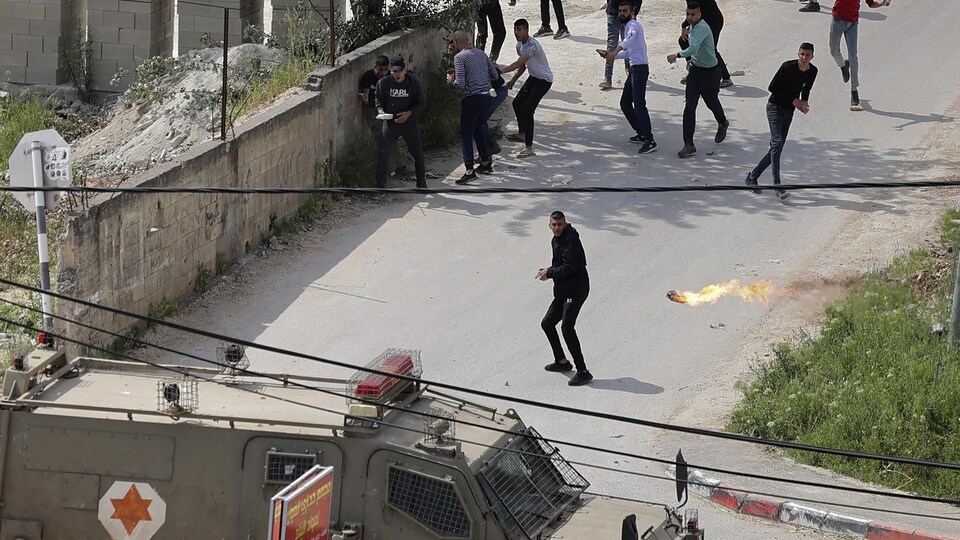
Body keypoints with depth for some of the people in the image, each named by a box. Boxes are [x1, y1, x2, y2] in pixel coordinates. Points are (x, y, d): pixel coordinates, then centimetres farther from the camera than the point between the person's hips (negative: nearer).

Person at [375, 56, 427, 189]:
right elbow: (379, 100, 7)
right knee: (383, 153, -12)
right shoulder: (383, 83, -5)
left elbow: (422, 103, 0)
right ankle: (380, 184, -2)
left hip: (409, 122, 0)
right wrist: (381, 110, -15)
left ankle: (421, 182, 24)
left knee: (418, 153, 4)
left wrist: (409, 113, -15)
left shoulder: (414, 83, -6)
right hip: (390, 123, 0)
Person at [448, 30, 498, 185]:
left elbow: (460, 84, -16)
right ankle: (486, 163, 30)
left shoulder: (460, 57, -11)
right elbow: (495, 76, 14)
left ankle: (469, 170, -11)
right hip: (487, 96, 7)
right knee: (477, 129, 24)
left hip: (473, 99, -7)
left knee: (466, 134, -2)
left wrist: (451, 80, 4)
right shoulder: (481, 53, 11)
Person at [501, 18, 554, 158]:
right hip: (533, 77, 10)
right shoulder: (519, 45, 3)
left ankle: (529, 148, -17)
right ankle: (522, 134, 43)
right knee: (517, 103, 21)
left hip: (544, 80, -10)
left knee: (527, 110, -17)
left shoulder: (532, 45, -28)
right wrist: (513, 80, 4)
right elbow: (522, 66, 15)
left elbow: (518, 64, -32)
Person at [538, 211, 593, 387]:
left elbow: (570, 267, -21)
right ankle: (562, 362, 34)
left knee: (567, 327, -20)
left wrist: (550, 272, -10)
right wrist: (549, 271, 2)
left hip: (576, 289, -11)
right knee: (547, 323, 18)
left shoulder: (570, 239, -16)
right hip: (563, 291, 11)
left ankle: (583, 372, -21)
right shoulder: (556, 240, 14)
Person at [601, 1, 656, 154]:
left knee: (639, 104, -17)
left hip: (640, 68, -10)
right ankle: (642, 134, 24)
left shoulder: (632, 24, -10)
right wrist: (610, 55, 19)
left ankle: (650, 141, -21)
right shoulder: (631, 25, 21)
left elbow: (630, 39, -35)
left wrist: (615, 52, -49)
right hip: (635, 69, 10)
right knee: (625, 103, 17)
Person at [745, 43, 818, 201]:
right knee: (777, 143, -18)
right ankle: (777, 186, -23)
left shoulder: (812, 71, -2)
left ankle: (752, 177, 20)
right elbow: (772, 87, -15)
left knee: (777, 147, 5)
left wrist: (804, 102, -5)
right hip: (775, 107, -6)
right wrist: (793, 101, -19)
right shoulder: (788, 67, -20)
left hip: (789, 111, 6)